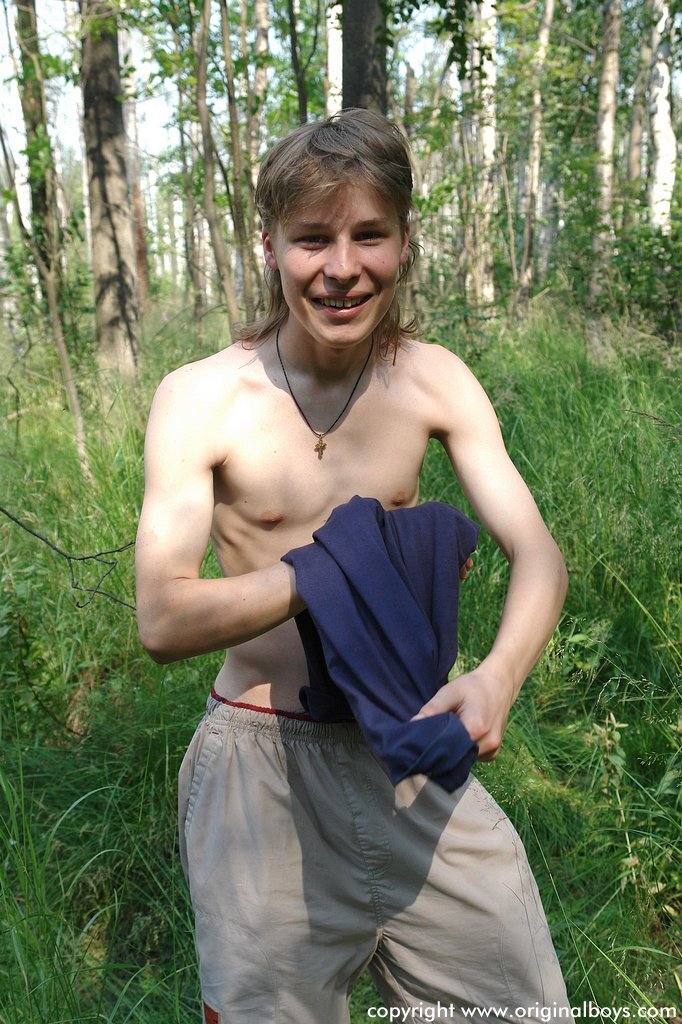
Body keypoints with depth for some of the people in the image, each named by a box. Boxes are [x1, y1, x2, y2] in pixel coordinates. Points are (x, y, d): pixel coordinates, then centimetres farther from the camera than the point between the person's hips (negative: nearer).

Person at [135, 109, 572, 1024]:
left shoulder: (435, 381, -4)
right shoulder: (200, 400, -13)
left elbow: (537, 554, -6)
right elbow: (163, 623, -17)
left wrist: (498, 674, -27)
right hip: (265, 760, -3)